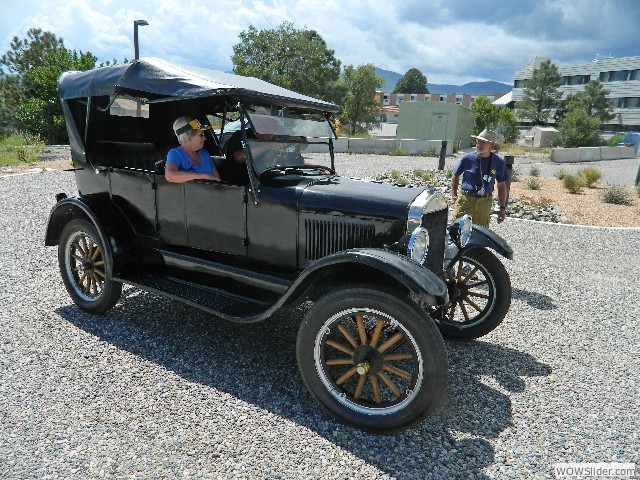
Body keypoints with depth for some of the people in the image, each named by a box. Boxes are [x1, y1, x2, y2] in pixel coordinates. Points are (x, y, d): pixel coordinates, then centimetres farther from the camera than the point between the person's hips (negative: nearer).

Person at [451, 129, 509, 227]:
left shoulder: (499, 162, 2)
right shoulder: (467, 158, -3)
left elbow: (501, 185, 10)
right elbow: (455, 176, 13)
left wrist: (502, 207, 8)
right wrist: (454, 195, 7)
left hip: (485, 202, 2)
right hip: (465, 199, -1)